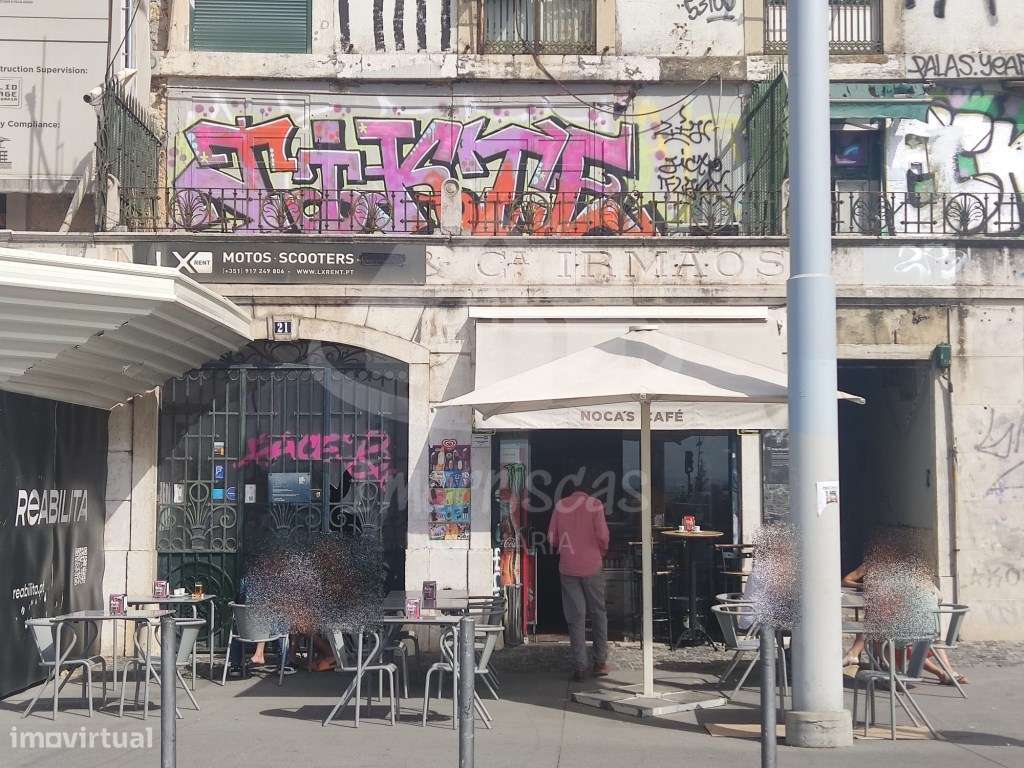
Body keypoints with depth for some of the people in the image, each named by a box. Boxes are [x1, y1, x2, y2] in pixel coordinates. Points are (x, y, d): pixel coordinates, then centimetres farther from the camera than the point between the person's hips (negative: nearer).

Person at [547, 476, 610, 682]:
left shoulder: (560, 505, 4)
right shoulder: (594, 504, -3)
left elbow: (552, 538, 3)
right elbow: (602, 534, -10)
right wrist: (603, 551, 9)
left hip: (568, 567, 1)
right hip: (592, 566, -1)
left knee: (575, 617, 3)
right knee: (598, 613, 12)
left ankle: (579, 667, 0)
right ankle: (600, 662, 11)